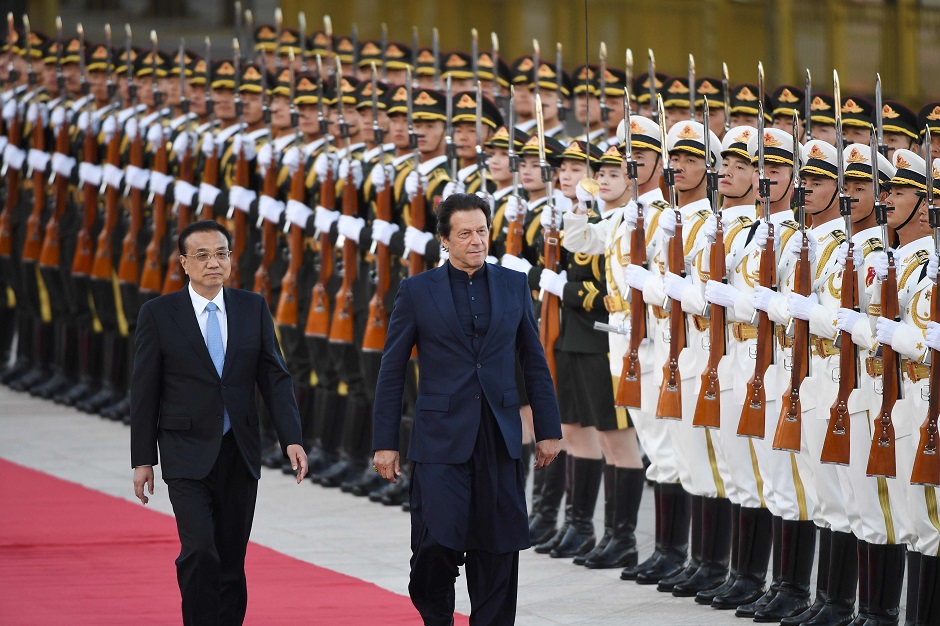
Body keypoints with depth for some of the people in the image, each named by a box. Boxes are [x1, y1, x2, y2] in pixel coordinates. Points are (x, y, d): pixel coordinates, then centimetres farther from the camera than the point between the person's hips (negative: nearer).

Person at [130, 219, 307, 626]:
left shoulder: (253, 309, 5)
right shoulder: (159, 314, -2)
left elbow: (274, 378, 4)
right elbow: (144, 391, 1)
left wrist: (292, 438, -7)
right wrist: (143, 459, -1)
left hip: (239, 454, 3)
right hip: (188, 454, -3)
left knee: (231, 560, 6)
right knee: (200, 551, -17)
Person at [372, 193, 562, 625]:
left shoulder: (514, 285, 10)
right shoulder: (417, 291, 2)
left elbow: (535, 364, 14)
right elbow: (391, 372, 4)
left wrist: (548, 430, 10)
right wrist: (385, 443, 0)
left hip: (499, 440, 2)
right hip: (441, 439, -2)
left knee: (497, 550, 3)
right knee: (436, 544, -10)